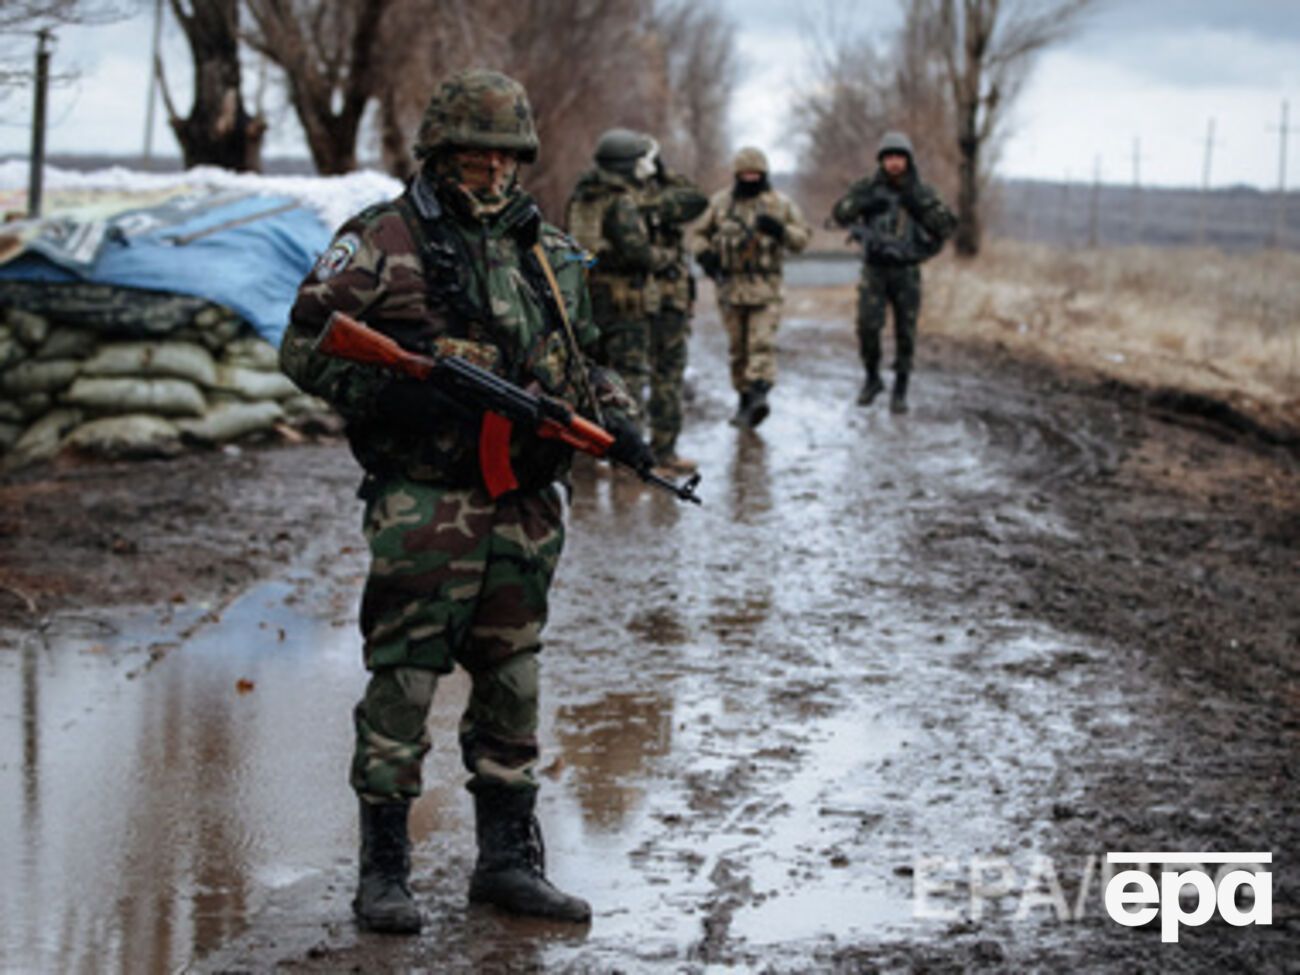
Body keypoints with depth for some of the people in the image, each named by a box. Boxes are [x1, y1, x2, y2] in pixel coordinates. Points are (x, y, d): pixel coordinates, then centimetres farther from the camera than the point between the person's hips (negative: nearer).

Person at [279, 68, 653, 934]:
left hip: (526, 503, 6)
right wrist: (389, 393, -20)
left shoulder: (549, 252, 14)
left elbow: (578, 363, 23)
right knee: (404, 678, -4)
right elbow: (306, 345, -6)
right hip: (424, 499, -6)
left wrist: (616, 423, 6)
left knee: (512, 682, 11)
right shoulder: (383, 243, -4)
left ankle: (509, 859, 21)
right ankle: (384, 869, 3)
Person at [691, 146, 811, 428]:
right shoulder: (720, 201, 8)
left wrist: (780, 230, -16)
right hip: (730, 285, 2)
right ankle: (744, 398, 18)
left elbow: (802, 238, 4)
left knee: (762, 342, -16)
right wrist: (704, 254, -5)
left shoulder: (781, 203, 4)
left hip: (765, 287, -2)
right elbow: (699, 233, 16)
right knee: (738, 347, 8)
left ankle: (759, 393, -27)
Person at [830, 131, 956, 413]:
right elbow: (839, 214, -11)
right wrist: (866, 202, -26)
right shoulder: (868, 188, 1)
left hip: (906, 272, 0)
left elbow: (946, 228, -11)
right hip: (874, 271, 0)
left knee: (905, 333, 1)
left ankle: (900, 391, 13)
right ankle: (872, 379, 11)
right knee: (868, 326, -11)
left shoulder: (923, 193, 1)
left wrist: (917, 202, -20)